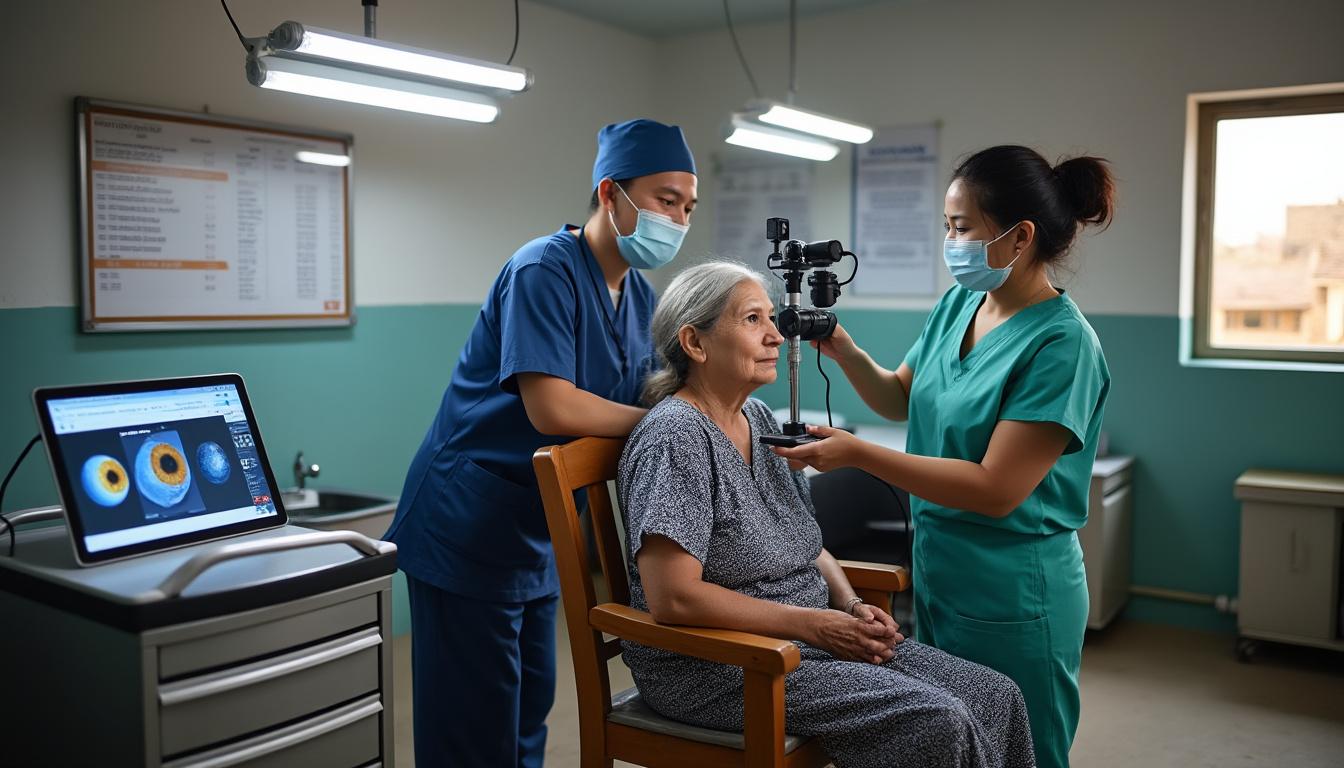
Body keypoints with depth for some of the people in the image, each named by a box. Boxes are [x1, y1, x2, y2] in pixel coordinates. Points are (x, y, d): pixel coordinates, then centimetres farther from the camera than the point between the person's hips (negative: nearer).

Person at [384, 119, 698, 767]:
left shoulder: (639, 296, 8)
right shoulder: (544, 271, -19)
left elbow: (630, 410, 8)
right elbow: (552, 409, -28)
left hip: (537, 538, 8)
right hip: (468, 533, -8)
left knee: (530, 715, 18)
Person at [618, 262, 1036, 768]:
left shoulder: (759, 419, 10)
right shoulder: (675, 435, -17)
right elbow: (673, 597, -24)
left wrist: (852, 606, -2)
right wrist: (812, 624, -18)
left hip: (804, 638, 8)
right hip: (714, 666, -8)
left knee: (997, 699, -5)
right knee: (935, 721, -22)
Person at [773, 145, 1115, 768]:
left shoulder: (1062, 344, -22)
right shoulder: (958, 304, 2)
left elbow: (997, 490, -25)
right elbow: (901, 400, 15)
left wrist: (858, 453, -26)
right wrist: (845, 354, -5)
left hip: (1010, 598, -8)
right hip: (936, 572, 8)